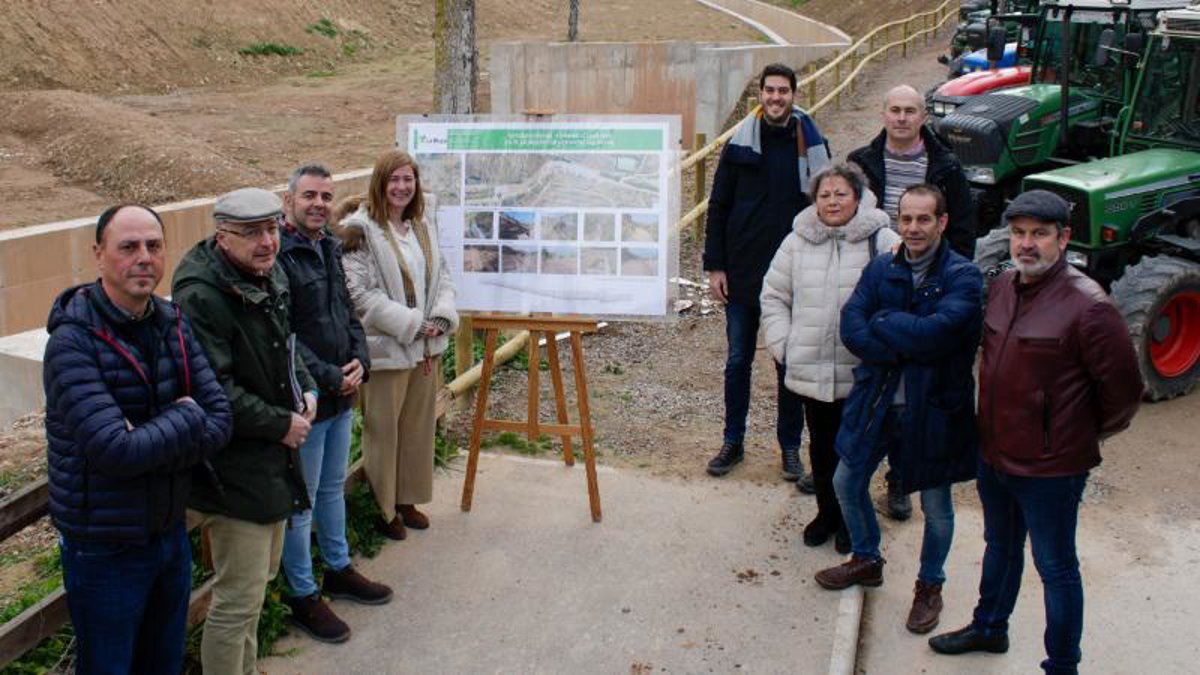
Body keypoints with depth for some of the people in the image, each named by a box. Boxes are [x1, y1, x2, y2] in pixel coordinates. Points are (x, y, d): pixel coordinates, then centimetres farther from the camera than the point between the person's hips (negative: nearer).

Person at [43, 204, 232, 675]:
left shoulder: (173, 325, 0)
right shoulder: (73, 341, -19)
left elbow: (220, 420, -7)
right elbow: (115, 450, -29)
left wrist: (150, 445, -20)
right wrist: (186, 418, -15)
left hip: (171, 533, 6)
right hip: (104, 549, -6)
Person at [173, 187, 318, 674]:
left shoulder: (269, 277, 6)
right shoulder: (201, 295, -22)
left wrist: (305, 388, 4)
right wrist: (282, 424, -18)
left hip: (271, 456, 10)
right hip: (233, 466, -10)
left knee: (257, 578, 23)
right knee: (239, 598, -2)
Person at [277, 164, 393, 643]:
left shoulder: (329, 249, 10)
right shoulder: (278, 254, -19)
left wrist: (359, 362, -1)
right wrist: (331, 378, -19)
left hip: (342, 396, 9)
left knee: (333, 489, 22)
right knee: (301, 503, 5)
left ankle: (338, 570, 39)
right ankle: (302, 596, 19)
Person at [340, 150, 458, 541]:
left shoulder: (423, 229, 10)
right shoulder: (360, 230, -12)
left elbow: (443, 278, 11)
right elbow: (360, 293, -17)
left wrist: (440, 320, -8)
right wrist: (413, 325, -18)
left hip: (427, 347, 7)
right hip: (386, 349, -6)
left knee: (419, 428, 16)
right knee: (383, 431, 5)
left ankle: (408, 499, 32)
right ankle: (383, 508, 21)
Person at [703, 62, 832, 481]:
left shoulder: (812, 145, 0)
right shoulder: (739, 144, 0)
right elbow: (718, 207, 3)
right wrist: (714, 266, -2)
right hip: (742, 272, 1)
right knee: (738, 360, 10)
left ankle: (790, 446, 22)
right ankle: (733, 442, 23)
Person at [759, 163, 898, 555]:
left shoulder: (882, 242, -6)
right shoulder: (798, 241, 5)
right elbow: (773, 295, 12)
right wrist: (781, 344, 3)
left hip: (861, 373, -3)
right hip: (809, 370, 3)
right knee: (821, 445, 17)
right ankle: (827, 511, 36)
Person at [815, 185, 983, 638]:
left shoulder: (963, 276, -14)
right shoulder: (881, 269, 0)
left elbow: (937, 330, -30)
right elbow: (851, 327, -11)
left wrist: (882, 322, -16)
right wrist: (907, 350, -22)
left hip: (933, 409, -4)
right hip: (877, 401, 5)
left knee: (935, 506, 12)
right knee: (847, 482, 16)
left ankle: (930, 585, 36)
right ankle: (867, 560, 41)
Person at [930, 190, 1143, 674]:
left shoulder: (1087, 305, -21)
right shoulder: (1002, 286, 2)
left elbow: (1124, 389, -15)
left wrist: (1089, 433, -1)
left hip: (1049, 467, -7)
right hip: (994, 452, 7)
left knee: (1055, 569, 9)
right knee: (1000, 547, 27)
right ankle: (989, 628, 48)